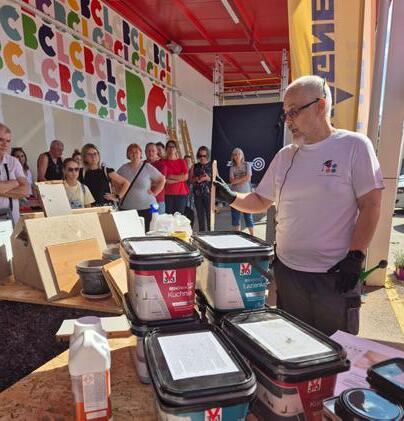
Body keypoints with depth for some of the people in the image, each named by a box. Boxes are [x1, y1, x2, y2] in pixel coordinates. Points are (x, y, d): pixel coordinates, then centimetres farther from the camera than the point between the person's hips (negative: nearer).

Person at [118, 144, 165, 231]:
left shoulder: (147, 167, 0)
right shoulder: (123, 168, 8)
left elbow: (162, 179, 5)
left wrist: (154, 192, 0)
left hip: (147, 208, -2)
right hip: (126, 208, 2)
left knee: (147, 232, -2)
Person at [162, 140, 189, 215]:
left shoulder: (182, 162, 8)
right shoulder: (163, 162, 4)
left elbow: (185, 177, -2)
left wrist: (171, 176, -5)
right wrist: (178, 179, -7)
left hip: (181, 193, 1)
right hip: (167, 194, -1)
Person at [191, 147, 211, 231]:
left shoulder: (212, 166, 3)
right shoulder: (194, 166, 11)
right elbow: (191, 179, 13)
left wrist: (208, 178, -15)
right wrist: (196, 179, -7)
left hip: (209, 193, -3)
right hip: (197, 194, 3)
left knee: (209, 215, -7)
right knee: (200, 215, 8)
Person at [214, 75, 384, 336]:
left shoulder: (354, 146, -7)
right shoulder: (285, 156, 6)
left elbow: (370, 205, -9)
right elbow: (260, 201, 11)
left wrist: (355, 258, -13)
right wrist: (232, 198, -6)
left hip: (336, 275, -4)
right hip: (287, 270, 5)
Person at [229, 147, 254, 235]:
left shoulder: (247, 165, 3)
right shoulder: (232, 168, 7)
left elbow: (248, 178, -9)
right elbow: (232, 181, -6)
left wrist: (237, 180, -7)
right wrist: (243, 178, -9)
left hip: (246, 194, -2)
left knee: (248, 216, -1)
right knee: (235, 216, 5)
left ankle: (252, 235, 8)